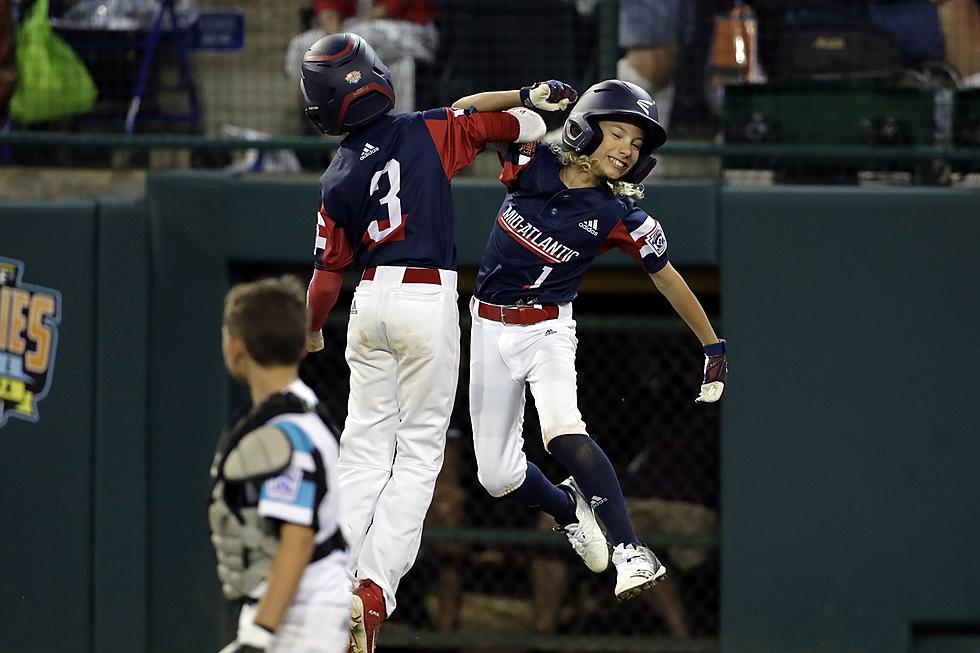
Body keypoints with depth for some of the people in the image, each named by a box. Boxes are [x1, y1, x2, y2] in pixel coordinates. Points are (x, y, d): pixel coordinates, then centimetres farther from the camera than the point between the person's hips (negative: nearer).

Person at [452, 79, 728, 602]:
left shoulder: (619, 217, -11)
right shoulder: (530, 164, -7)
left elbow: (667, 279, -1)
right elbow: (465, 111, -3)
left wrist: (713, 346, 1)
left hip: (548, 328, -3)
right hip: (490, 328, 3)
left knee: (562, 433, -33)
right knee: (497, 475, 6)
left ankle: (630, 552, -32)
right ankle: (571, 513, 38)